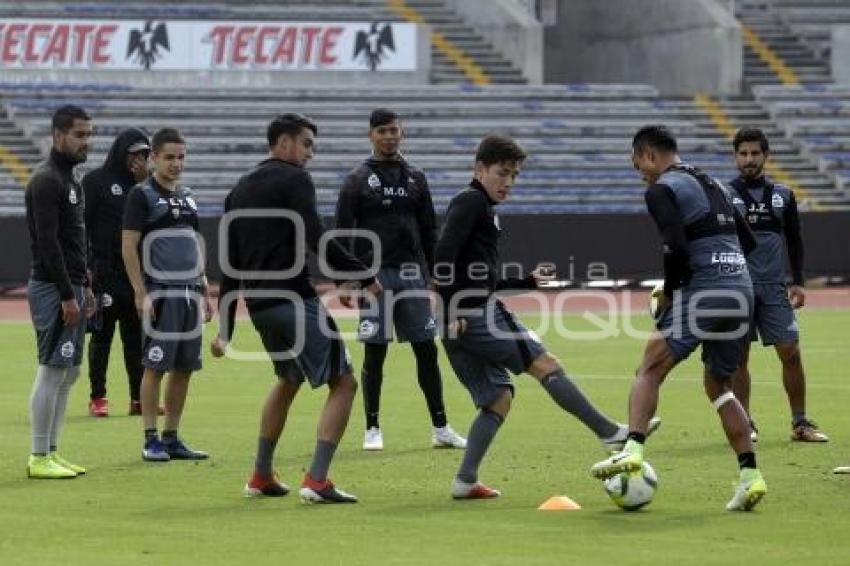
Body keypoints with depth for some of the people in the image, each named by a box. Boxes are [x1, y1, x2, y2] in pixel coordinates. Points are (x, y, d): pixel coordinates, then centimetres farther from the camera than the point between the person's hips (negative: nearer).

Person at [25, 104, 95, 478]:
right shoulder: (46, 180, -14)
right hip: (53, 289, -10)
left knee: (69, 372, 11)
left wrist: (84, 286, 19)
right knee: (52, 373, -8)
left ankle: (52, 453, 16)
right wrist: (67, 296, -21)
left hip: (71, 288, 10)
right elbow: (47, 243, -20)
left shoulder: (69, 179, 17)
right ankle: (39, 459, -5)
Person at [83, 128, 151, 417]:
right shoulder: (95, 181, -1)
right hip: (105, 271, -5)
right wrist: (86, 266, -12)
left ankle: (140, 398, 10)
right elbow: (82, 225, -5)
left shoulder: (142, 182, 14)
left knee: (137, 337, 6)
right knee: (102, 336, 0)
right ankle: (97, 398, 5)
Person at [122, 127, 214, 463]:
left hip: (189, 293, 7)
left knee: (184, 368, 6)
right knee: (156, 367, -6)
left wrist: (205, 292, 17)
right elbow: (128, 248, -9)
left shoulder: (187, 197, 17)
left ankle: (172, 438, 12)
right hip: (160, 293, -7)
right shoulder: (142, 195, -4)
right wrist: (141, 295, -15)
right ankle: (150, 441, -2)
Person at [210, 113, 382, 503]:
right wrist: (364, 277, -10)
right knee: (343, 383, -3)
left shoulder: (239, 190, 19)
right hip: (294, 301, -8)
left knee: (288, 379, 29)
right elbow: (317, 240, -17)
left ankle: (262, 477, 29)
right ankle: (316, 481, -14)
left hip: (258, 306, 8)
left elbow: (229, 264, 19)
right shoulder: (294, 180, -5)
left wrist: (225, 328, 21)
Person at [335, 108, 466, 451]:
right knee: (374, 355, -1)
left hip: (412, 274, 3)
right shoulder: (357, 180, 0)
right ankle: (372, 429, 8)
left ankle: (440, 428, 7)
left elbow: (429, 231, 15)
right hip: (374, 275, -3)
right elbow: (343, 232, -2)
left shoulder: (415, 178, 12)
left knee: (427, 351, 3)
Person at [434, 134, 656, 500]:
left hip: (462, 323, 10)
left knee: (498, 398, 10)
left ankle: (465, 481, 4)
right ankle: (610, 433, -5)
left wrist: (528, 281, 25)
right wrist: (451, 311, -22)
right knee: (544, 363, -7)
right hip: (474, 314, -10)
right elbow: (444, 254, -18)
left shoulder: (484, 209, 25)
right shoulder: (471, 201, -4)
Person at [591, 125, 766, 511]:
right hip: (742, 291, 8)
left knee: (650, 370, -3)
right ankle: (750, 475, 8)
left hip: (705, 289, -8)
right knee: (718, 386, 18)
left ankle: (633, 448, -21)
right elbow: (748, 243, 25)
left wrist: (669, 292, -1)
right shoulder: (715, 186, 24)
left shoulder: (662, 190, -2)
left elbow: (676, 248, -15)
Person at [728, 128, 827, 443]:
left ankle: (800, 423, 4)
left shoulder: (782, 195, 12)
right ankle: (744, 424, 7)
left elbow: (794, 240, 17)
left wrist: (797, 282, 10)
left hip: (774, 287, 2)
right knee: (739, 356, -1)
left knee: (791, 352, -3)